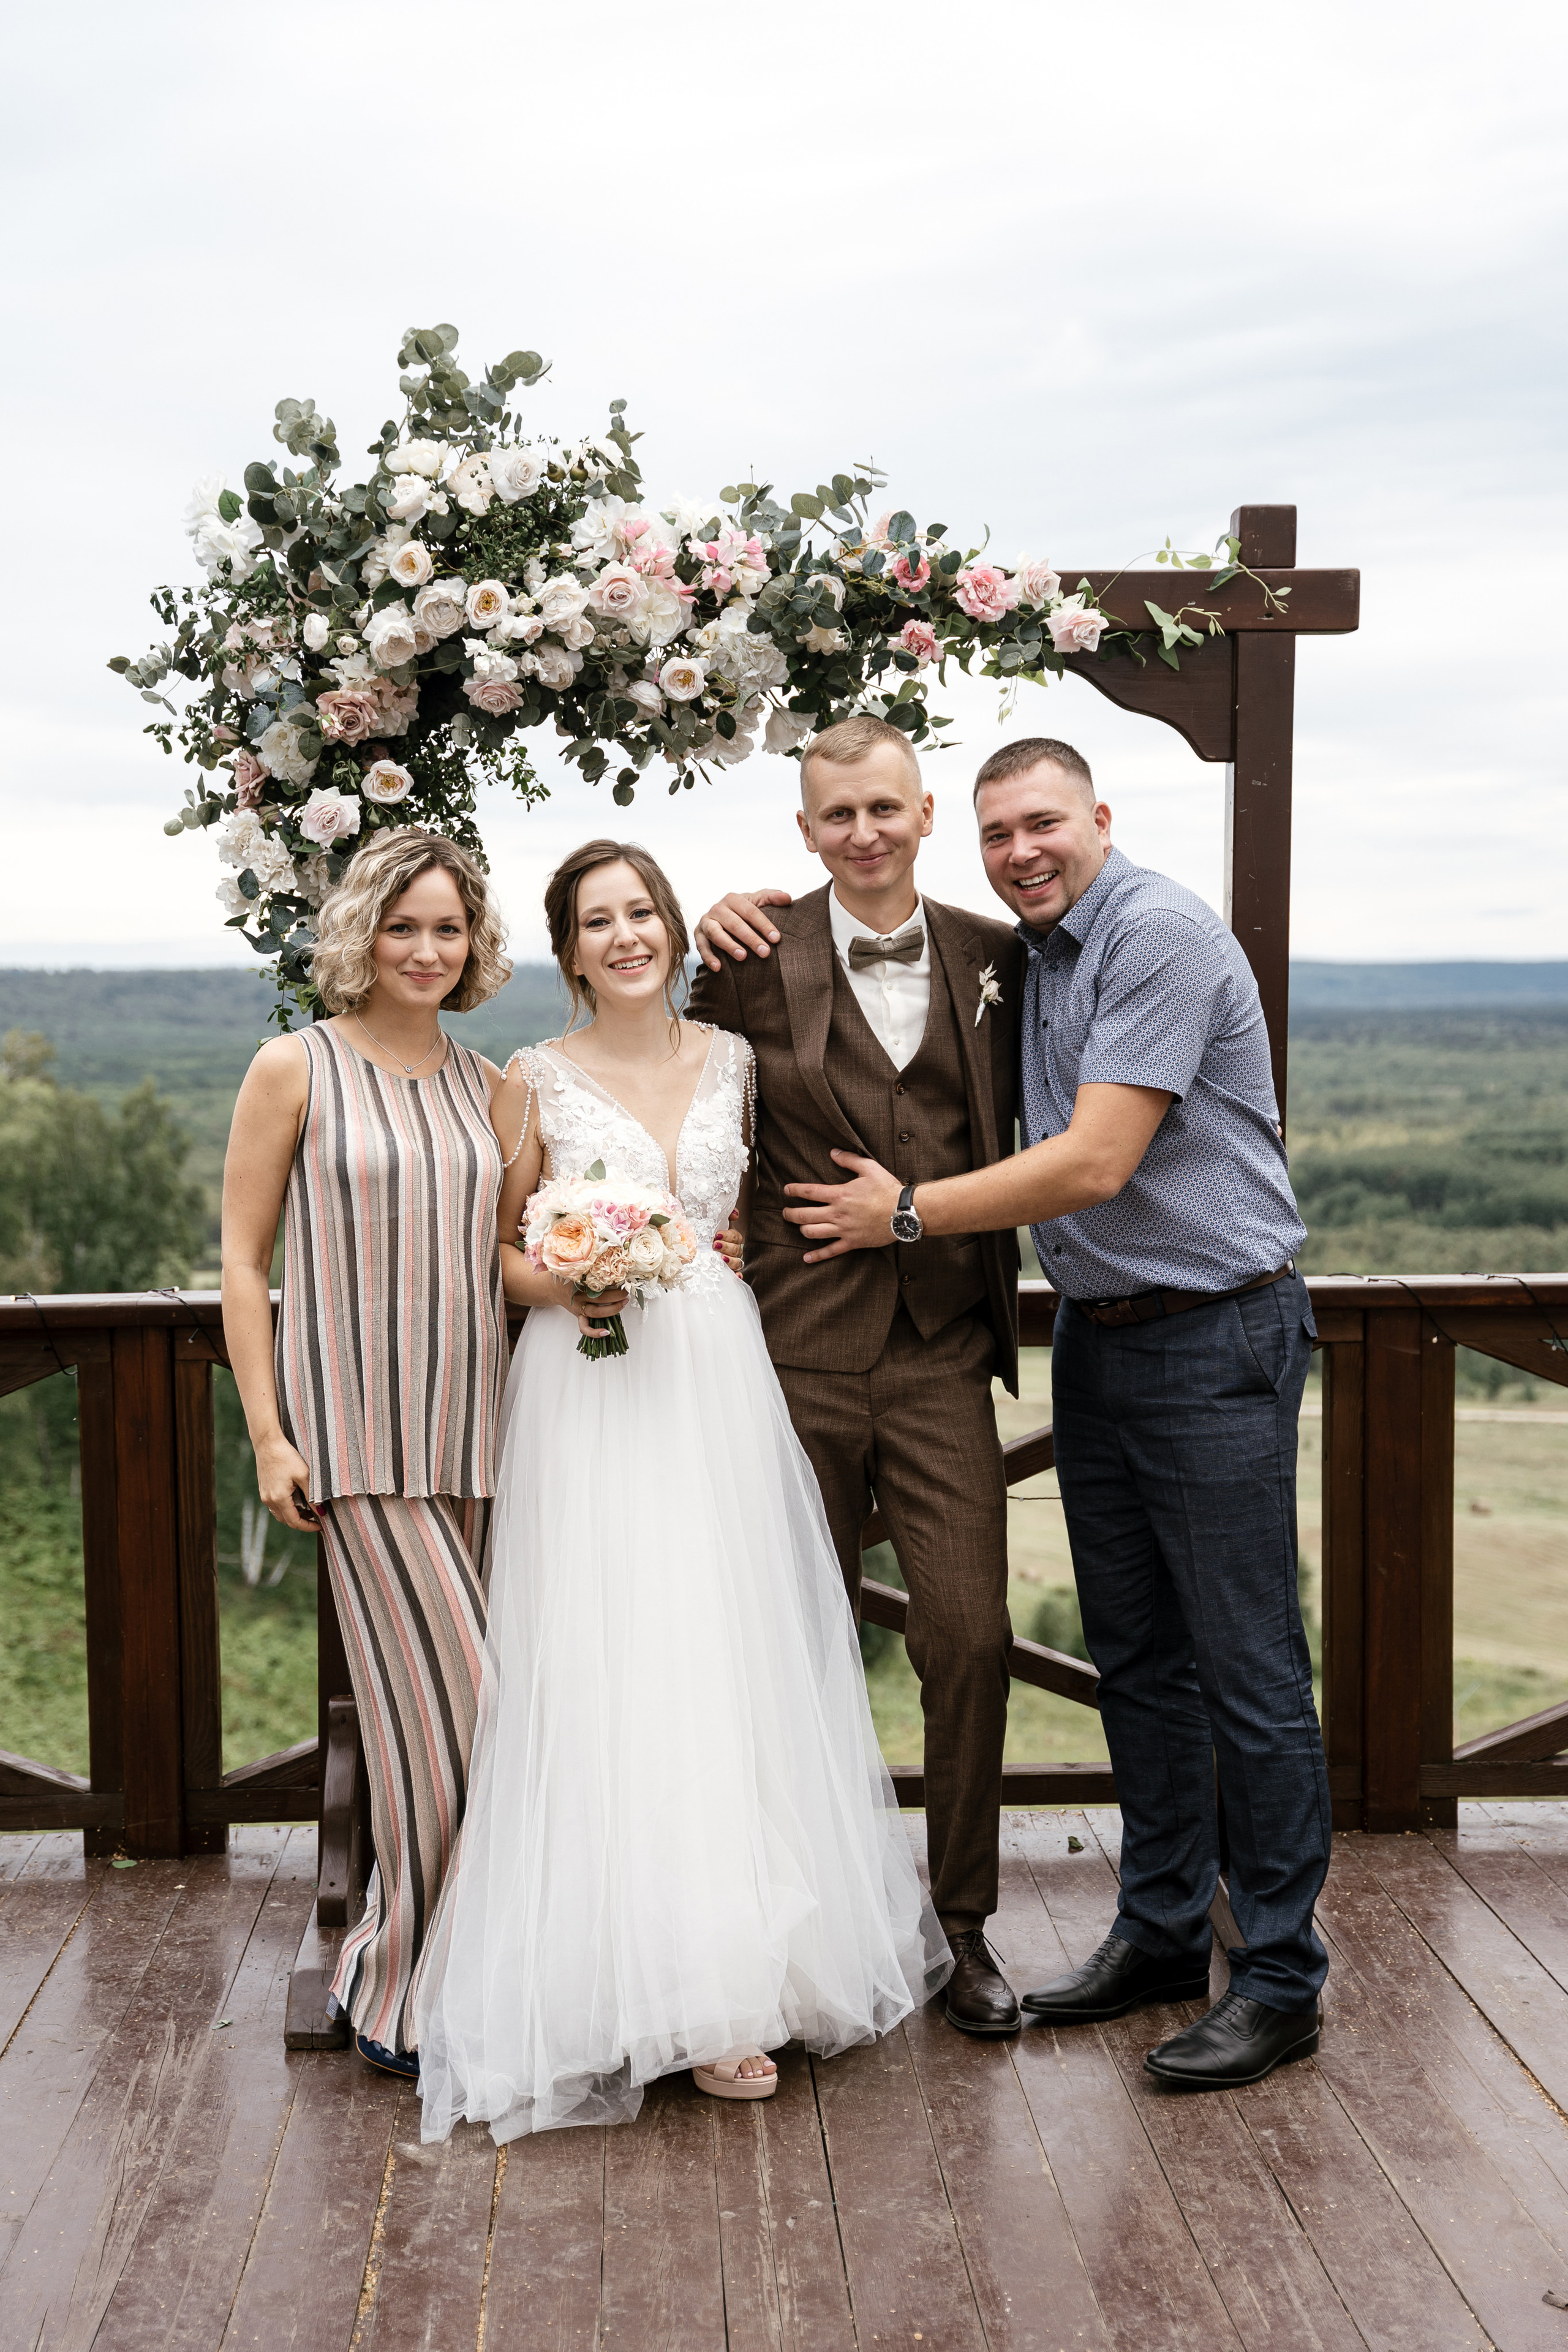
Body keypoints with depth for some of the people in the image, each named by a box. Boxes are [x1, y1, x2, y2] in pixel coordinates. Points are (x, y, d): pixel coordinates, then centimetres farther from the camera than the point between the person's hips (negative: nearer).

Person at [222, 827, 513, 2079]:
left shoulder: (488, 1084, 13)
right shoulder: (296, 1069, 0)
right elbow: (242, 1258, 0)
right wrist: (268, 1435, -6)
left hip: (473, 1425, 5)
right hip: (356, 1425, -5)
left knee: (442, 1707, 6)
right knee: (453, 1704, -8)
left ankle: (401, 1967, 24)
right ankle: (406, 1998, 8)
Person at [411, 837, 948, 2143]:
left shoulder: (733, 1060, 10)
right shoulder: (538, 1079, 2)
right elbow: (498, 1245, 6)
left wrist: (713, 1263, 1)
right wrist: (563, 1283, -13)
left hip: (722, 1384, 3)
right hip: (589, 1390, -3)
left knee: (734, 1664, 3)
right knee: (610, 1678, -5)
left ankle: (750, 1957, 15)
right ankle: (655, 1982, 4)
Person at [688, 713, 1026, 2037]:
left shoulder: (995, 957, 6)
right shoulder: (756, 963, -2)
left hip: (944, 1351, 1)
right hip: (801, 1351, -1)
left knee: (971, 1638, -2)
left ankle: (964, 1924, 17)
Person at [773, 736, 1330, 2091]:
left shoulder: (1161, 937, -15)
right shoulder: (1028, 953, 11)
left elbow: (1095, 1164, -21)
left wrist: (906, 1216, -11)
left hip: (1213, 1343, -8)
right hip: (1096, 1339, 8)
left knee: (1249, 1667, -2)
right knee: (1135, 1660, 15)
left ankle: (1280, 1979, 9)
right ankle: (1161, 1930, 28)